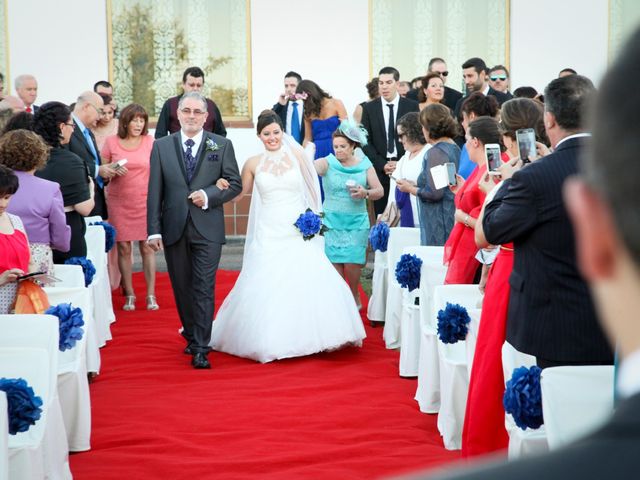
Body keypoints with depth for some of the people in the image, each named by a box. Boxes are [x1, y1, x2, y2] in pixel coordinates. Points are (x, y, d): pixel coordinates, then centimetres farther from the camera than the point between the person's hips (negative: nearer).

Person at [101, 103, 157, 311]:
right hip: (119, 202, 0)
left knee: (147, 246, -3)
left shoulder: (150, 142, 3)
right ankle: (129, 295, 10)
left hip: (144, 201, 0)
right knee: (123, 248, 1)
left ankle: (151, 295, 2)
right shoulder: (111, 142, 2)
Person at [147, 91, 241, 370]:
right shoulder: (161, 146, 5)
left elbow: (234, 184, 4)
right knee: (182, 288, 11)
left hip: (207, 229, -2)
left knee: (204, 288, -6)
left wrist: (209, 195, -14)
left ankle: (201, 349, -5)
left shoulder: (222, 145, 3)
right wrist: (154, 230, -5)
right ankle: (191, 336, 29)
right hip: (174, 229, 2)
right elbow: (154, 192, 2)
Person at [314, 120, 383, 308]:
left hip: (356, 222, 0)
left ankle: (355, 296, 23)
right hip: (332, 221, 0)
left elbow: (379, 191, 5)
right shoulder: (328, 163, -3)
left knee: (352, 263, -4)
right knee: (334, 263, -2)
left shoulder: (364, 164, 3)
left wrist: (366, 193, -16)